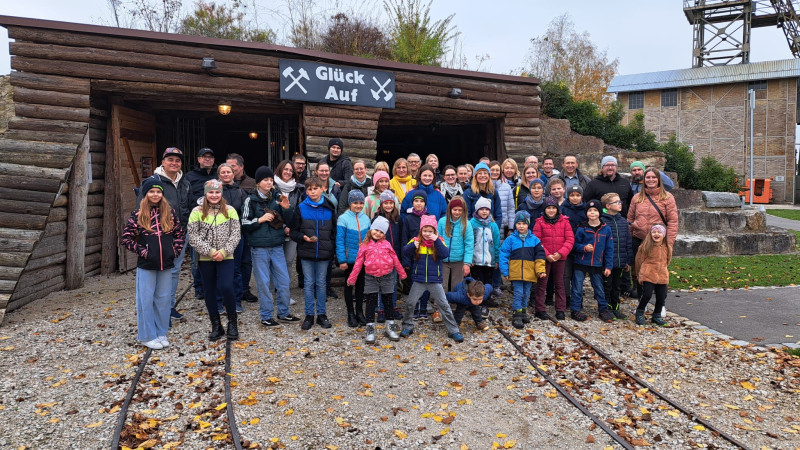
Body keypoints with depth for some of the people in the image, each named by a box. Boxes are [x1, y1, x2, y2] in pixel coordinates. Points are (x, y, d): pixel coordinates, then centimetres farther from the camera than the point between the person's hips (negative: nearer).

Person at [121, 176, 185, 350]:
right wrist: (141, 251, -9)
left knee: (163, 299, 10)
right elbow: (125, 238, -1)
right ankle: (147, 336, 15)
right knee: (146, 300, 3)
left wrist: (175, 250, 2)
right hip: (146, 265, -2)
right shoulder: (138, 214, -3)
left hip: (166, 264, 3)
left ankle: (161, 334, 23)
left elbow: (180, 233, 13)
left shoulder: (170, 212, 4)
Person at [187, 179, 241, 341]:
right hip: (205, 258, 1)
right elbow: (193, 236, -4)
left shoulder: (230, 211, 3)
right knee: (209, 291, 8)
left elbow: (236, 233, 0)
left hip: (226, 258, -1)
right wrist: (210, 251, -12)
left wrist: (224, 251, -12)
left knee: (226, 287, -13)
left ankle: (232, 323, 8)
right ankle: (216, 326, 22)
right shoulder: (197, 211, 1)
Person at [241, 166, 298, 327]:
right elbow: (244, 223, -1)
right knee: (263, 283, 3)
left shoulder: (277, 197, 5)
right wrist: (260, 219, -14)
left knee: (284, 281, 7)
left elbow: (289, 220, 7)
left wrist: (286, 208, -11)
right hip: (259, 247, -3)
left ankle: (284, 313, 23)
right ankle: (266, 316, 16)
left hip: (277, 246, 3)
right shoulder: (251, 200, -2)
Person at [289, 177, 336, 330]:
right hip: (306, 253, 0)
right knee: (309, 283, 6)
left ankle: (322, 314, 19)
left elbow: (334, 231, 8)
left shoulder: (329, 208, 3)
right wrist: (303, 237, -16)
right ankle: (309, 315, 15)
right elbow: (293, 231, 2)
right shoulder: (301, 208, 1)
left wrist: (332, 248, -1)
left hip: (324, 254, 1)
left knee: (321, 283, 9)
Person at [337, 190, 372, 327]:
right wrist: (342, 260, -15)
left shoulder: (366, 218, 2)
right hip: (349, 259, -3)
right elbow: (339, 241, -11)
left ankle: (359, 312, 26)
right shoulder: (343, 219, -10)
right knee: (349, 285, 9)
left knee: (360, 285, 13)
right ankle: (351, 313, 20)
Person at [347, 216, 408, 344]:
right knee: (371, 302, 3)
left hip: (387, 277, 1)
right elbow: (358, 262, 2)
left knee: (388, 301, 10)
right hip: (371, 278, -1)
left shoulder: (386, 244, 3)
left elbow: (395, 260, 9)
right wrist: (352, 278, 2)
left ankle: (390, 327, 22)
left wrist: (402, 273, 13)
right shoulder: (364, 245, 1)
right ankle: (370, 330, 12)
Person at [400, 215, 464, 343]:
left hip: (435, 280, -1)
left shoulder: (439, 241, -2)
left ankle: (453, 331, 13)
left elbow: (445, 254, -16)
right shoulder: (416, 240, -2)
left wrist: (437, 241, -23)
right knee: (410, 303, 7)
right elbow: (405, 253, -10)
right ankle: (407, 327, 27)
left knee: (444, 305, 4)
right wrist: (413, 246, -29)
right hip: (419, 280, 1)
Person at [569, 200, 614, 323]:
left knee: (599, 289, 14)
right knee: (577, 288, 3)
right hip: (580, 263, -1)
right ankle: (575, 310, 12)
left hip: (597, 265, 2)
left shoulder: (606, 229, 0)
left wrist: (608, 266, 0)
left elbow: (609, 249, 3)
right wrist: (584, 248, -20)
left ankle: (603, 310, 27)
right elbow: (575, 244, 1)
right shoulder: (582, 229, -6)